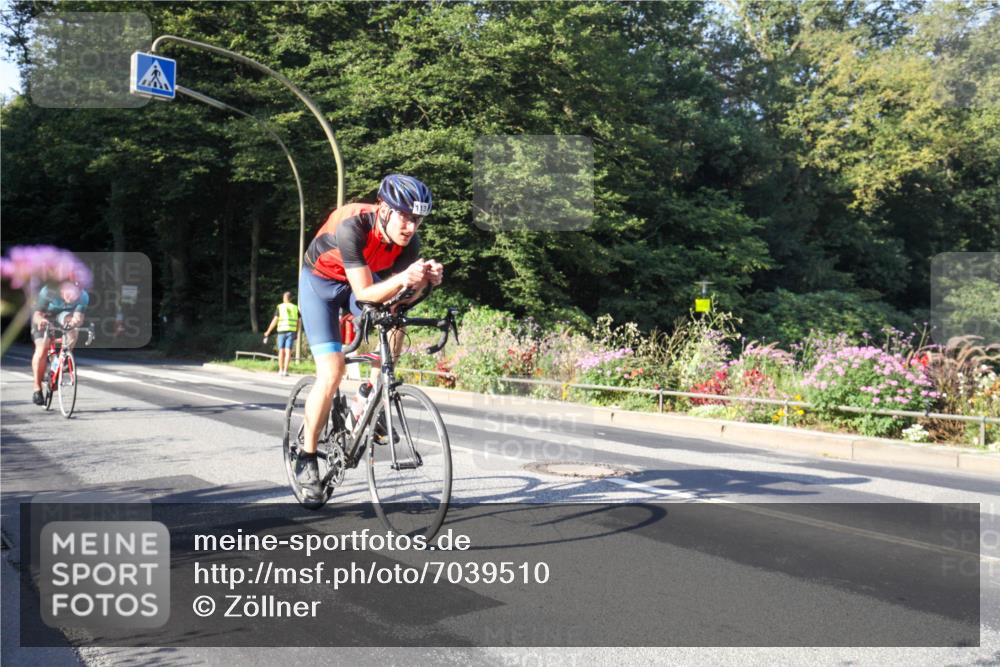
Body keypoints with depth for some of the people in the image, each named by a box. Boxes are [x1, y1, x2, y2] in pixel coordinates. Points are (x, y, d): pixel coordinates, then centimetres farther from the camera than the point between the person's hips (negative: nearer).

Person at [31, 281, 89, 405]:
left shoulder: (83, 297, -30)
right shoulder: (47, 292, -35)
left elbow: (79, 317, -33)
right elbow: (37, 315, -31)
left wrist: (76, 321, -58)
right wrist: (41, 320, -55)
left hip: (63, 315, 3)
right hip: (45, 317, -2)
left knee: (71, 322, -32)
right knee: (41, 350, -16)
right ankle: (37, 389, -7)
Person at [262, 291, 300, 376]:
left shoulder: (280, 307, 2)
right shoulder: (295, 308, 8)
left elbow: (275, 320, -4)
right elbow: (298, 322, 8)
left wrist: (268, 332, 1)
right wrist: (296, 333, 18)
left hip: (282, 331, -1)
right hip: (291, 331, 1)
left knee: (281, 351, 8)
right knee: (288, 352, -2)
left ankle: (281, 370, 8)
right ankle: (285, 370, -10)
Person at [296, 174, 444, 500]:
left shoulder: (408, 240, -21)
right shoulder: (352, 226, -36)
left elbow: (404, 297, -20)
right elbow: (364, 293, -38)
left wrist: (424, 280, -40)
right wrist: (402, 279, -54)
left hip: (364, 277, 5)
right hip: (321, 281, -5)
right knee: (332, 372, -15)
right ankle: (307, 455, 2)